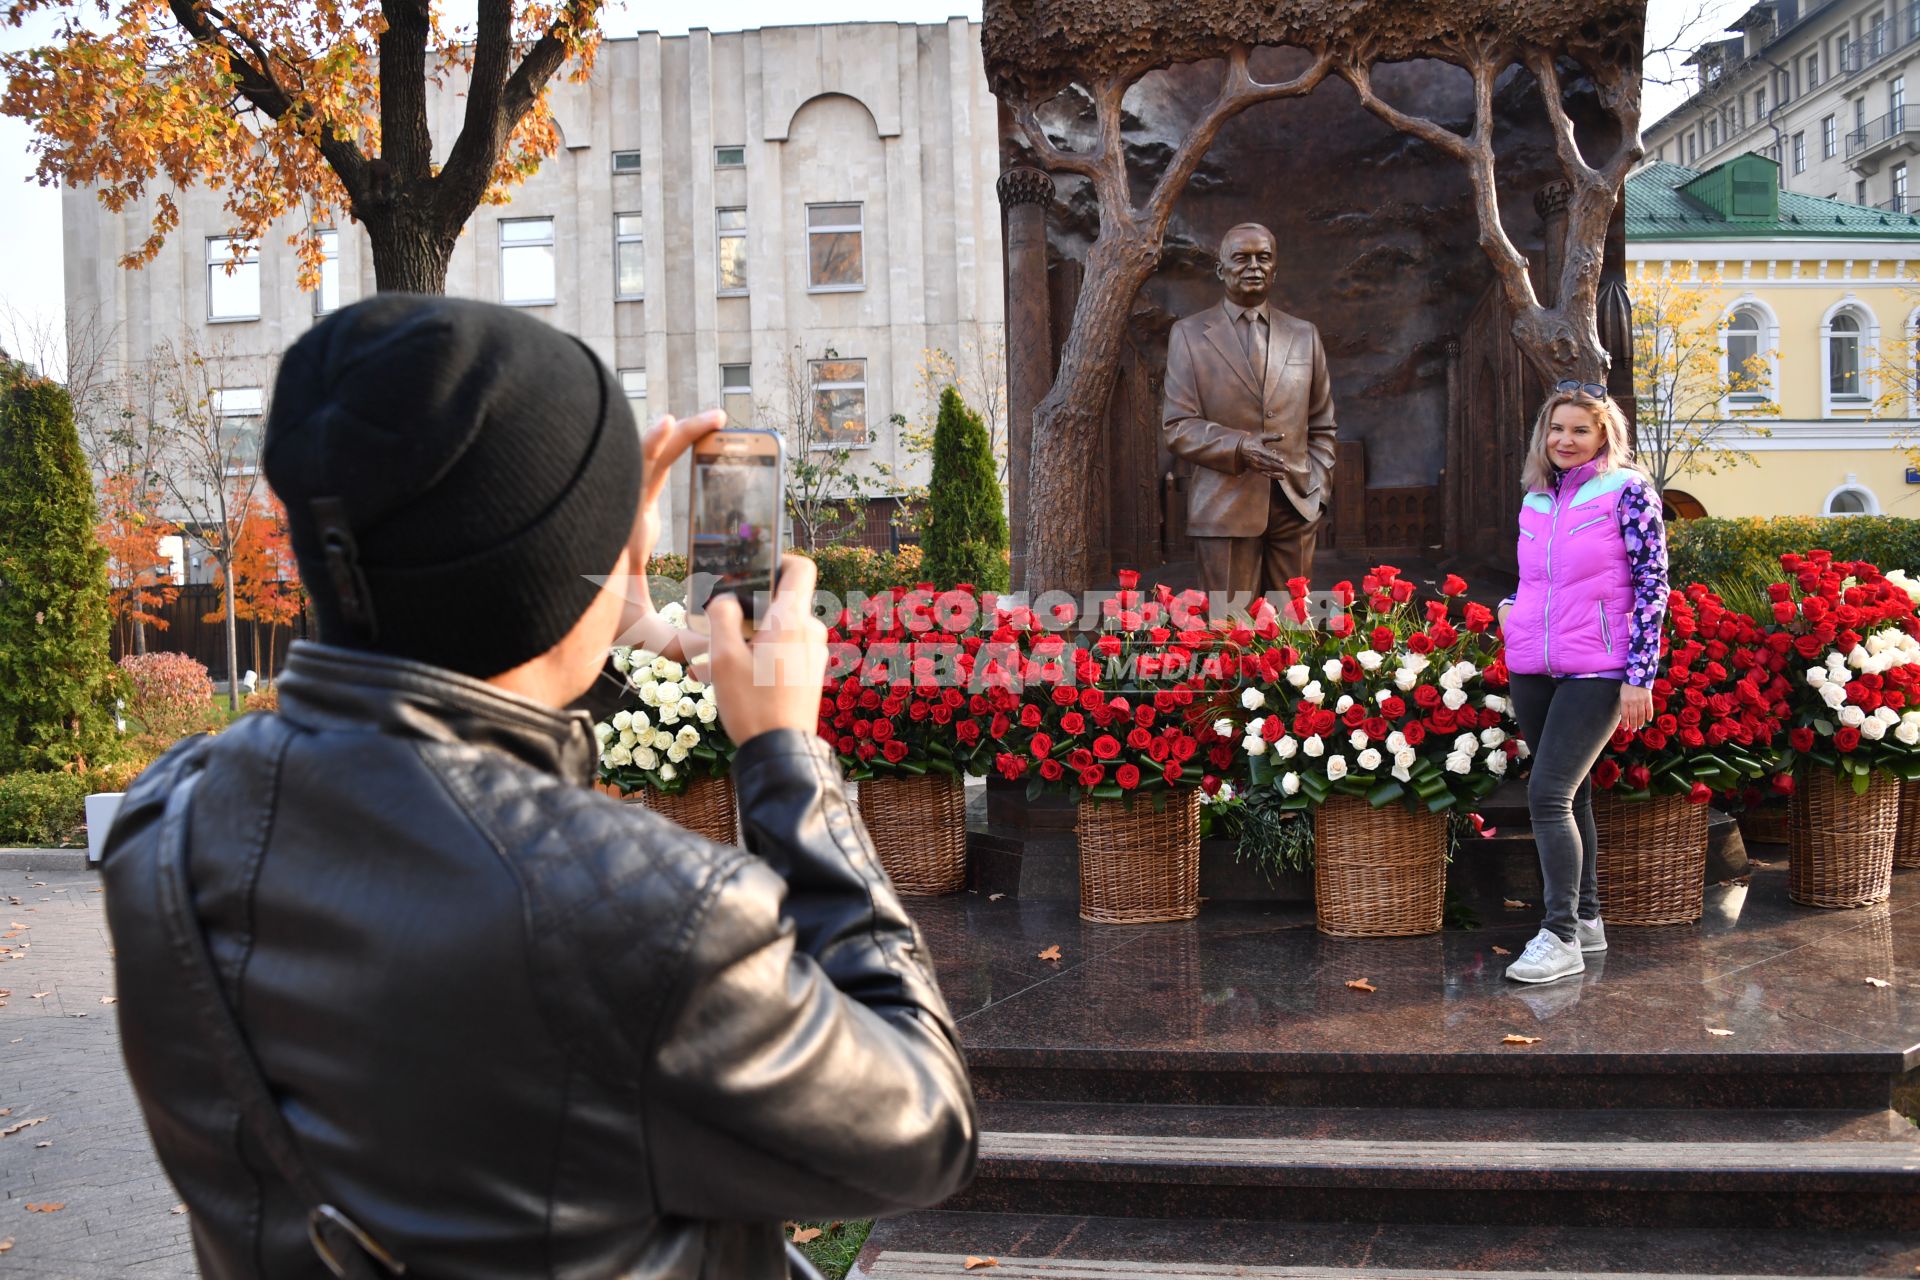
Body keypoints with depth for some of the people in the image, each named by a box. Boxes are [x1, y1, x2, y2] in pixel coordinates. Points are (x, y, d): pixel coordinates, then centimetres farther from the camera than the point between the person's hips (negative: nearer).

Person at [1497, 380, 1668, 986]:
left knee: (1548, 793, -15)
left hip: (1597, 672, -6)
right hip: (1533, 670, 6)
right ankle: (1587, 917, 24)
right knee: (1568, 795, 13)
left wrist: (1640, 676, -11)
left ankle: (1561, 936, -8)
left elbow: (1652, 584, -7)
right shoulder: (1535, 500, 12)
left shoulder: (1626, 491, -4)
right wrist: (1509, 611, 5)